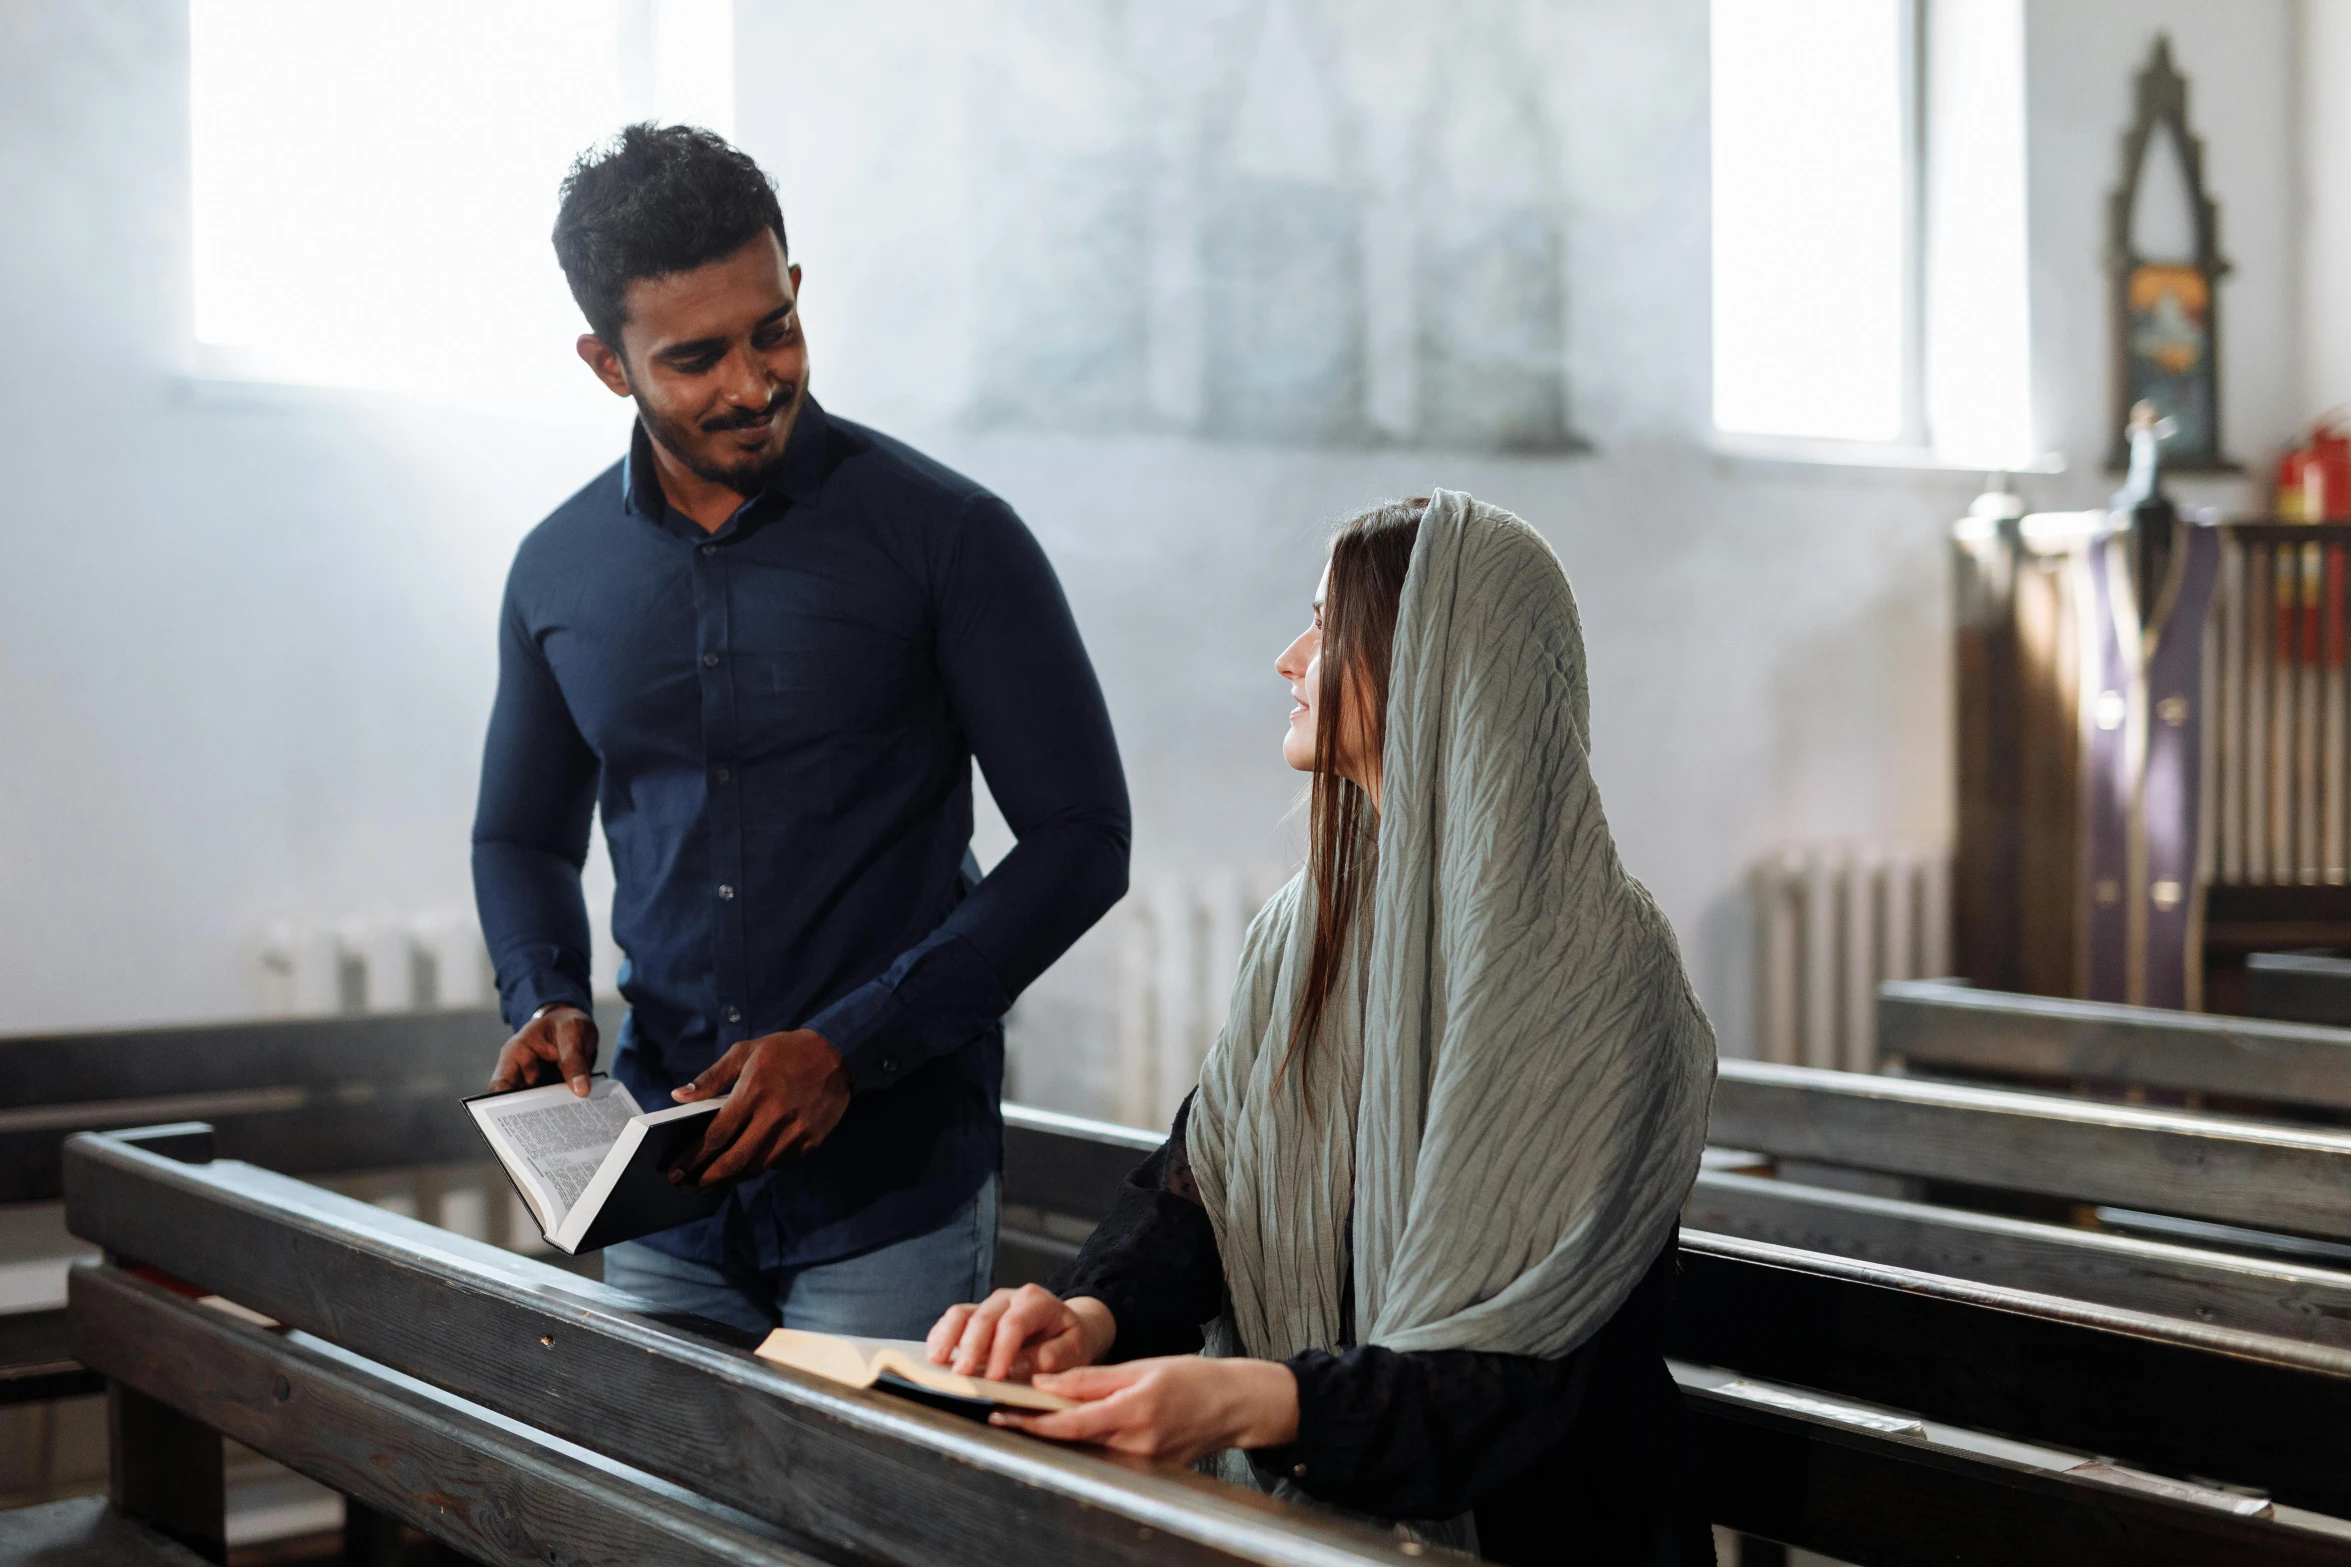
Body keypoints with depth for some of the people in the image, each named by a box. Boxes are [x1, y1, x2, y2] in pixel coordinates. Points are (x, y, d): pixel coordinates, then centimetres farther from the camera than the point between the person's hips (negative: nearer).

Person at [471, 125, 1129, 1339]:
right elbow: (522, 832, 20)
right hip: (665, 1189, 4)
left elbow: (1080, 836, -8)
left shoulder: (946, 535, -8)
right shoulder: (559, 570, 5)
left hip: (889, 1190, -3)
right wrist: (545, 1000, -2)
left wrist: (850, 1048, -16)